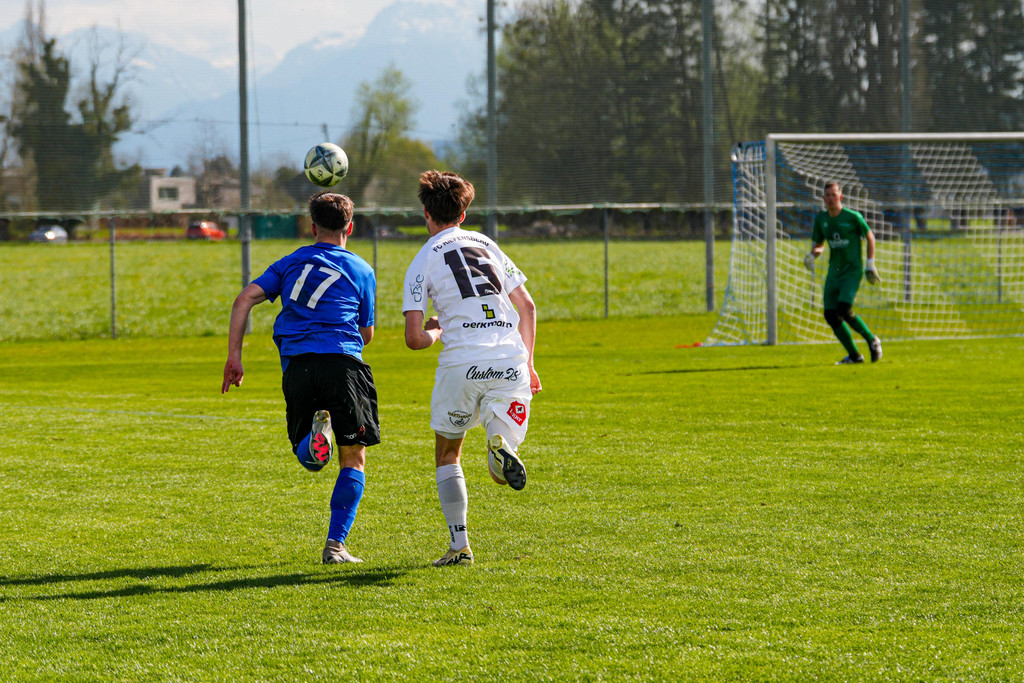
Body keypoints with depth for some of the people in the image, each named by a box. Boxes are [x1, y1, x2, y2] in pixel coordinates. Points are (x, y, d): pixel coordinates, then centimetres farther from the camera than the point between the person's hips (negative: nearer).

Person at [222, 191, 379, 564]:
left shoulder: (291, 262, 20)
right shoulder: (362, 271, 15)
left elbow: (245, 299, 7)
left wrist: (234, 357, 4)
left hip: (297, 366, 2)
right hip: (343, 362, -2)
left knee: (309, 460, 11)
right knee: (354, 459, 7)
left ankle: (314, 433, -26)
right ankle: (335, 544, -6)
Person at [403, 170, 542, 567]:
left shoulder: (422, 262, 5)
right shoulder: (486, 245, 18)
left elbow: (414, 338, 0)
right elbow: (527, 306, 14)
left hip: (462, 364, -2)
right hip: (511, 359, 2)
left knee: (447, 455, 18)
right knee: (505, 462, 6)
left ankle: (459, 545, 6)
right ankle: (501, 446, -33)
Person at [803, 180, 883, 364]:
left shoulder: (853, 217, -9)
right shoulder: (821, 219, 6)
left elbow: (870, 237, 3)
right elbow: (818, 245, 18)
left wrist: (870, 264, -1)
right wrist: (812, 256, -5)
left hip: (853, 270, -6)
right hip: (834, 271, 6)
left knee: (844, 310, -22)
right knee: (830, 314, -4)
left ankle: (872, 341, 0)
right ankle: (854, 355, 8)